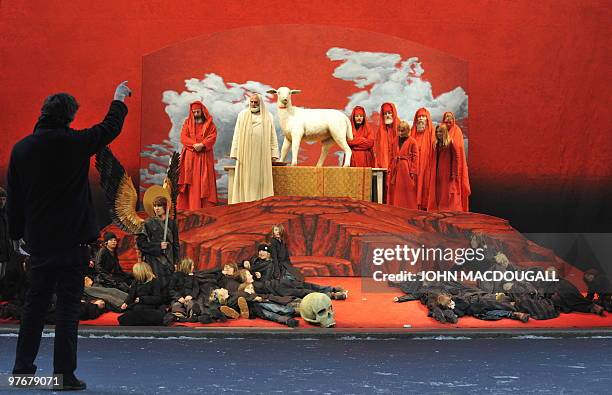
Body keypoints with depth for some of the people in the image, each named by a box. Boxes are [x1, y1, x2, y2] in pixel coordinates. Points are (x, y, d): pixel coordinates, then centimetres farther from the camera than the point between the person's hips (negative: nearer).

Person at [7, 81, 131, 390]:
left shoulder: (21, 149, 2)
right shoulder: (74, 143, -10)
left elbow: (14, 199, 7)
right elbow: (110, 128, 6)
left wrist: (17, 234, 16)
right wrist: (119, 100, 24)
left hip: (38, 240, 4)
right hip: (72, 238, -4)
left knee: (35, 303, 13)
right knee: (68, 306, -2)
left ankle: (22, 367, 16)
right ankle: (65, 374, -3)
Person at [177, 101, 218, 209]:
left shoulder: (209, 123, 9)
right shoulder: (188, 122, 11)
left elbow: (212, 137, -3)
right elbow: (183, 137, 1)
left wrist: (202, 145, -19)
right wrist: (194, 145, -15)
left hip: (205, 157, 0)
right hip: (190, 157, 0)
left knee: (204, 182, -3)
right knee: (191, 182, -4)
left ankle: (206, 208, -5)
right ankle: (189, 207, -6)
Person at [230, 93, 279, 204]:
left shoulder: (268, 117, 9)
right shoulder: (242, 115, 9)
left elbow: (273, 136, 7)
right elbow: (237, 135, 7)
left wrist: (274, 153, -1)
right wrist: (235, 152, -1)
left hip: (262, 155, 0)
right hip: (246, 154, 0)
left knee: (261, 180, -2)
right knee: (246, 181, -2)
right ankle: (245, 202, -2)